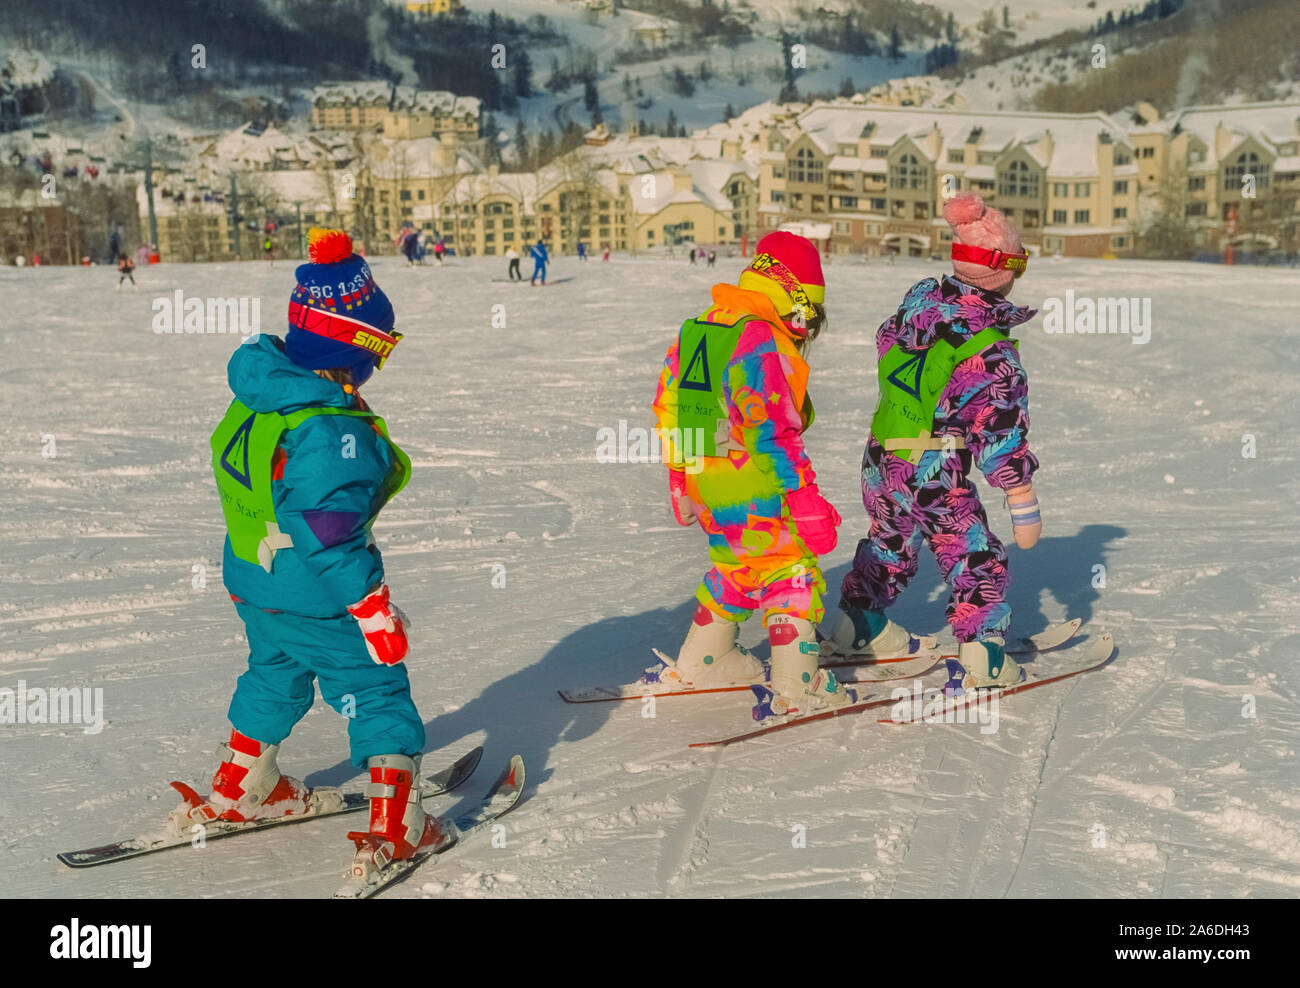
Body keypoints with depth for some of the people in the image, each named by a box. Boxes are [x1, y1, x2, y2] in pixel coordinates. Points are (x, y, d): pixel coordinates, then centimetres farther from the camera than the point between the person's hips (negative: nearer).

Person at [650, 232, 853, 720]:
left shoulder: (696, 330, 9)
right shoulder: (762, 342, -19)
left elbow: (668, 404, 16)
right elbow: (775, 432, -23)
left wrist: (680, 480, 25)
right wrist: (807, 502, -20)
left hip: (703, 479, 9)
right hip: (754, 489, -8)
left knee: (735, 568, 26)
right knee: (791, 572, 2)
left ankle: (698, 663, 36)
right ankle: (795, 688, 0)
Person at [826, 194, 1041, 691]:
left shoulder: (914, 305, 3)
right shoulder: (990, 346, -16)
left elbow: (886, 347, 20)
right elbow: (1002, 428, -16)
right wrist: (1024, 502, -12)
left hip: (880, 457, 7)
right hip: (934, 471, -7)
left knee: (889, 541, 28)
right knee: (976, 558, 7)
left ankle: (861, 625, 41)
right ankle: (981, 660, 4)